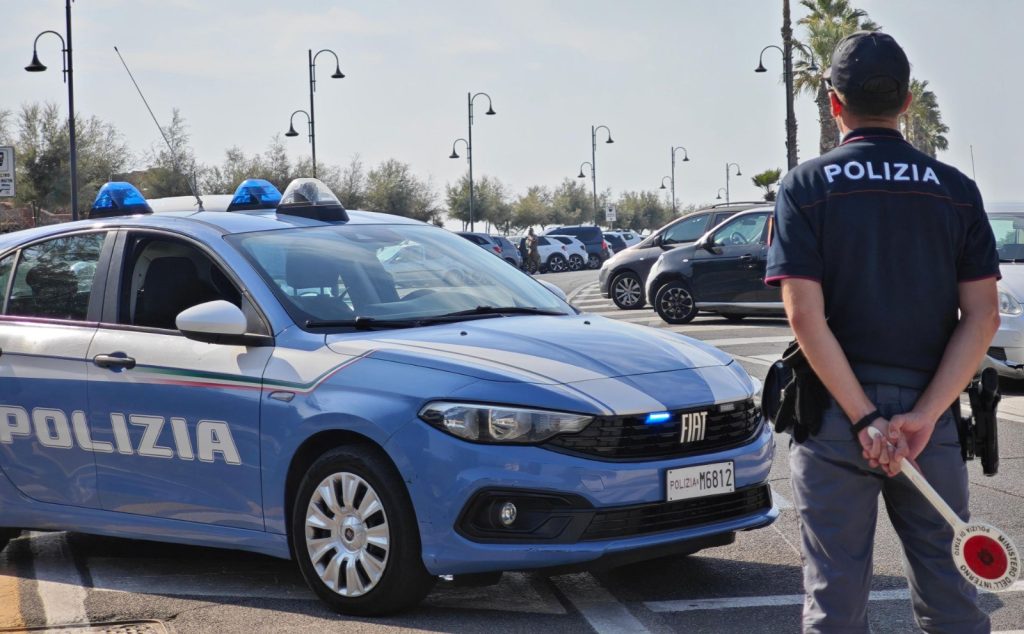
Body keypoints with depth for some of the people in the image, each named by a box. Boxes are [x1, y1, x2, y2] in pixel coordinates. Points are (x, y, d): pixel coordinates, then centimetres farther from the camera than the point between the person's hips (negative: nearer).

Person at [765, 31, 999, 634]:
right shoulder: (956, 191, 4)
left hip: (834, 413, -2)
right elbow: (983, 317, -4)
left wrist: (865, 419, -13)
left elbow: (806, 317, -13)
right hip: (931, 412, 2)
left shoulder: (806, 187, -2)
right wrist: (923, 416, -10)